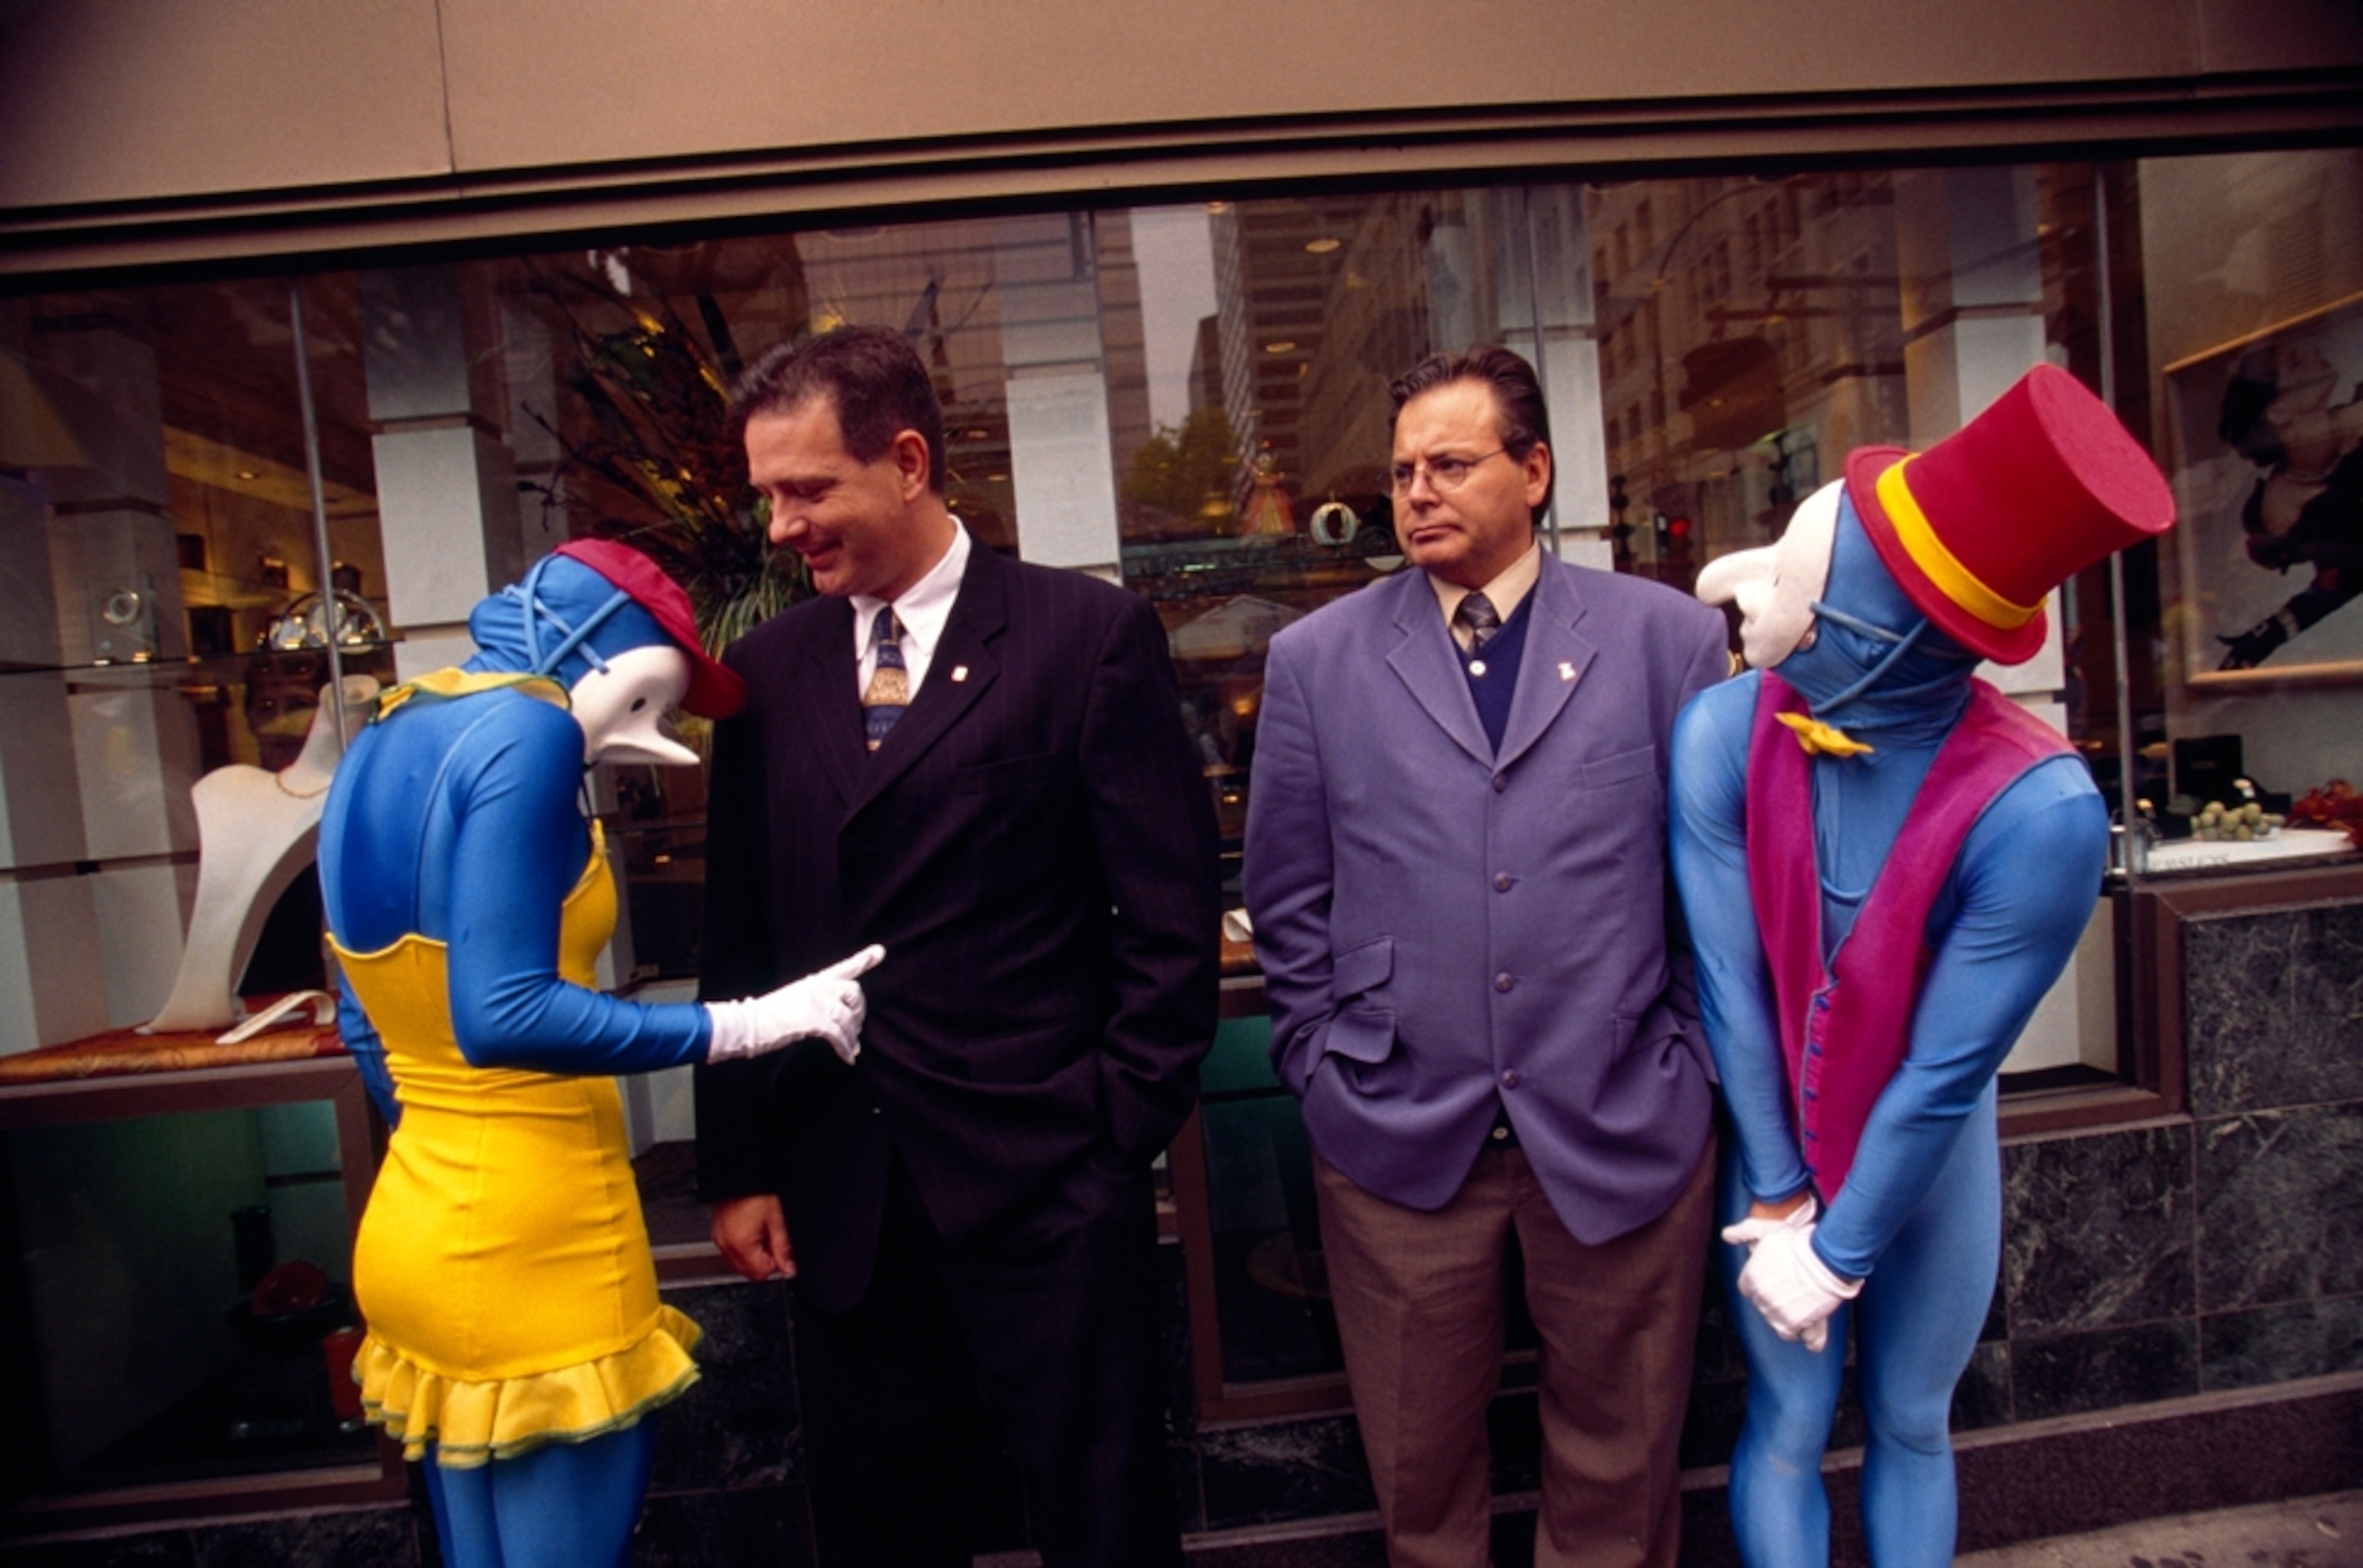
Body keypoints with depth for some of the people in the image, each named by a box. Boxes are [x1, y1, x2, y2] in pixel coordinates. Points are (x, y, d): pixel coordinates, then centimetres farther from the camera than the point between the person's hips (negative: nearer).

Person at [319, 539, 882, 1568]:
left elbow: (372, 1024, 16)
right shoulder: (524, 731, -17)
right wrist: (745, 1025, -20)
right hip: (530, 1245, -9)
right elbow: (503, 1015, -26)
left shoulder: (385, 742, 10)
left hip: (422, 1223, 9)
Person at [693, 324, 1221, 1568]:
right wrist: (738, 1166, 6)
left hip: (1045, 1180, -3)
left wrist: (1120, 1132, -8)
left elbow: (1171, 914, -7)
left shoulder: (1090, 635, -7)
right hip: (838, 1195, 4)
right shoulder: (764, 669, 6)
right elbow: (738, 937, 8)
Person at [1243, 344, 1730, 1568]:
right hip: (1398, 1135, 1)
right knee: (1420, 1469, 18)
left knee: (1617, 1467, 20)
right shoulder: (1316, 659, 1)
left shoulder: (1668, 636, 0)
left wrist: (1686, 1057, 2)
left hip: (1620, 1130, 0)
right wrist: (1324, 1069, 2)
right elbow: (1288, 901, 4)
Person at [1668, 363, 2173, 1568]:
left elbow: (1947, 1068, -22)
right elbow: (1730, 984, -18)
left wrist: (1838, 1253, -11)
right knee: (1788, 1425, 15)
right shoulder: (1725, 735, -26)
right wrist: (1777, 1202, -9)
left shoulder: (2038, 810, -30)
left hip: (1927, 1153, 0)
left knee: (1911, 1423, 21)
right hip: (1774, 1139, 1)